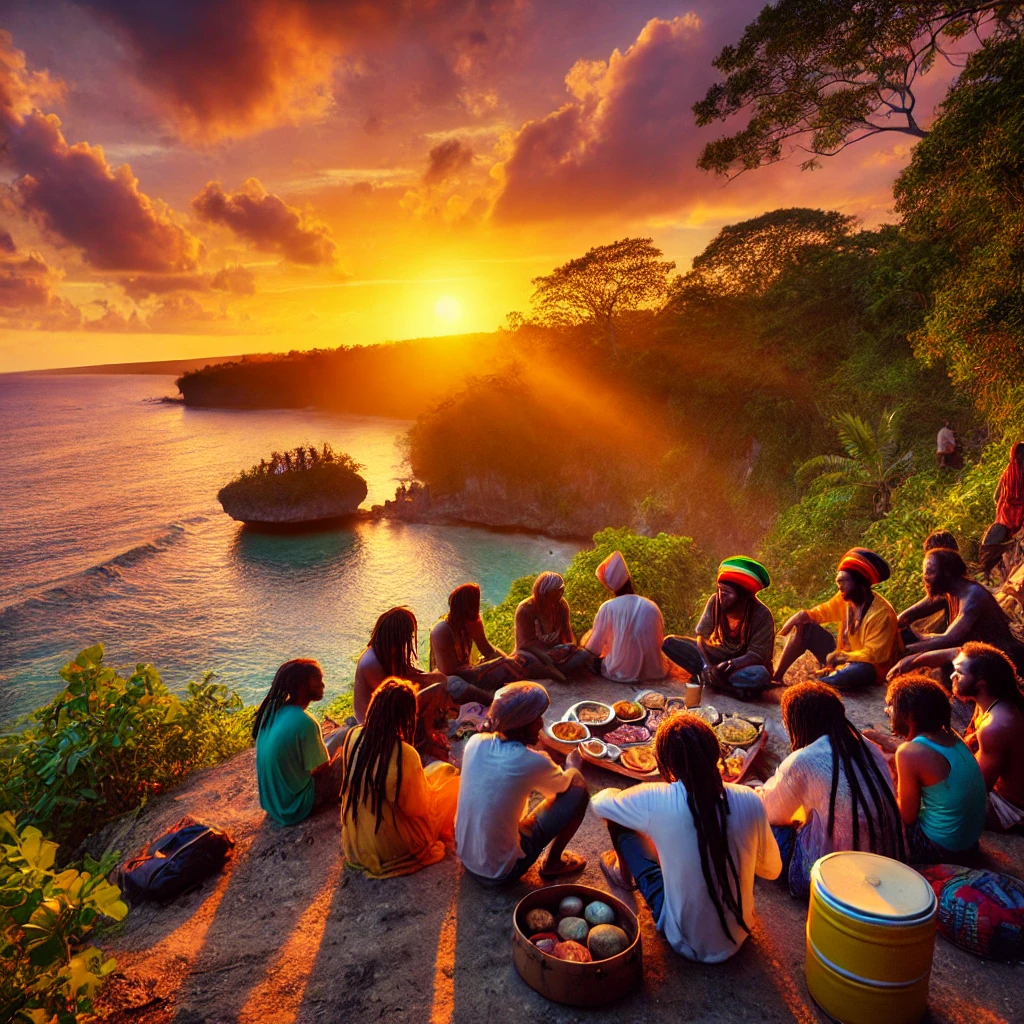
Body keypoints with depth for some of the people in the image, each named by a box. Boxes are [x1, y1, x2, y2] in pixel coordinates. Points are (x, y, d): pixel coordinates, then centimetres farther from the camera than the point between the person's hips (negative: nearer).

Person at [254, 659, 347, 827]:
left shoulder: (273, 708, -5)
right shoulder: (304, 722, -28)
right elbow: (321, 770, -17)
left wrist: (332, 737, 11)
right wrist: (338, 739, -1)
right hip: (293, 808, -8)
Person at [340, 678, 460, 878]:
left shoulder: (353, 736, -14)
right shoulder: (405, 755, -30)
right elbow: (417, 808, -17)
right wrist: (422, 777, 2)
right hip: (392, 848, -6)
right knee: (447, 773, 9)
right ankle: (443, 832, 32)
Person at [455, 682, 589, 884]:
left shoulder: (475, 742, -11)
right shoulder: (532, 762, -25)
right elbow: (564, 785, 0)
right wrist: (573, 765, 21)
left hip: (464, 855, 6)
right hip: (500, 871, -6)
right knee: (578, 789, -2)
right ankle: (552, 864, 16)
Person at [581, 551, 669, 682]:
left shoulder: (608, 608, -11)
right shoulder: (652, 607, -4)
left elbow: (593, 648, -6)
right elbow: (660, 641, 8)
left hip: (621, 672, -2)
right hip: (653, 671, 3)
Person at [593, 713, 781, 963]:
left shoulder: (656, 801, -25)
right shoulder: (749, 801, -19)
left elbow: (599, 803, -4)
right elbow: (772, 870, -1)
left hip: (685, 942, -3)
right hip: (739, 938, 3)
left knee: (622, 825, 8)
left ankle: (624, 873, 41)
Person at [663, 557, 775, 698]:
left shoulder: (762, 616, -21)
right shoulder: (715, 601, -13)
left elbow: (757, 655, -22)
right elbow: (702, 637, -10)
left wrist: (729, 665, -38)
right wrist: (707, 667, -27)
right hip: (716, 656, 3)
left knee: (760, 676, -39)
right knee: (670, 643, -17)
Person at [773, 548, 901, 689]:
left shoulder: (881, 614, -24)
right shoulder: (845, 598, -5)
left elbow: (873, 655, -24)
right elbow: (821, 612, 7)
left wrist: (841, 657, -25)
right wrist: (802, 615, -13)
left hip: (867, 667, -7)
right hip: (842, 657, 7)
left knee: (859, 671, -42)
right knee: (804, 627, -2)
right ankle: (777, 677, -5)